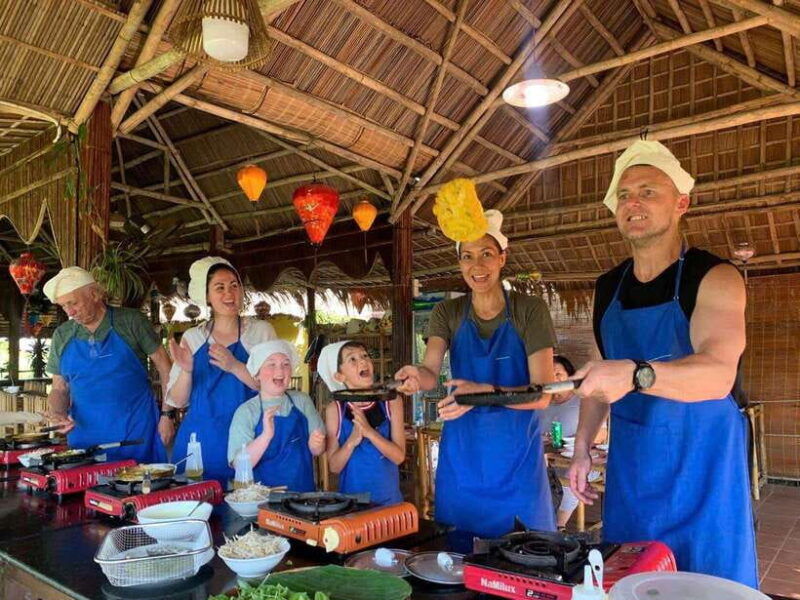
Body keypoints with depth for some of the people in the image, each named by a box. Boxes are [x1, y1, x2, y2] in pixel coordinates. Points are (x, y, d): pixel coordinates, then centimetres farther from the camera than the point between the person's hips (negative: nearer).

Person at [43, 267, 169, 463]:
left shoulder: (130, 321, -4)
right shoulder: (62, 336, 7)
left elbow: (162, 364, -2)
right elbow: (59, 389, 13)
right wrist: (58, 413, -8)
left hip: (136, 427, -3)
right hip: (85, 433, 3)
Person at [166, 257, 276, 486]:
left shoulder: (261, 331, 1)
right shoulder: (192, 337, 8)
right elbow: (177, 401, 7)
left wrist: (235, 366, -20)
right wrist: (186, 371, -11)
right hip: (198, 440, 2)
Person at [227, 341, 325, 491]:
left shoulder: (302, 401, 8)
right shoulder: (246, 411, -2)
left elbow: (318, 451, 12)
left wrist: (316, 446, -9)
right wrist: (266, 436, -22)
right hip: (263, 495, -4)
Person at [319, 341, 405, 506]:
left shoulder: (391, 402, -7)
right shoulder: (335, 410, -8)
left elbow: (399, 456, -11)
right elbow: (334, 466, -5)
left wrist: (369, 431, -24)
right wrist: (352, 441, -23)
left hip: (388, 498, 1)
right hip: (350, 499, 0)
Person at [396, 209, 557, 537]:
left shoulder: (530, 310, -7)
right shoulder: (447, 313, 1)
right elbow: (430, 372, -14)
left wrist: (485, 391, -31)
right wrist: (417, 375, -38)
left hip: (515, 452, -2)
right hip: (461, 452, 2)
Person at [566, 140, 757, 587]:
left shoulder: (714, 278, -11)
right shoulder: (608, 289, 6)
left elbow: (718, 375, -26)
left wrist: (636, 374, -43)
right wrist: (582, 446, 6)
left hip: (702, 465, -4)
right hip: (630, 467, 5)